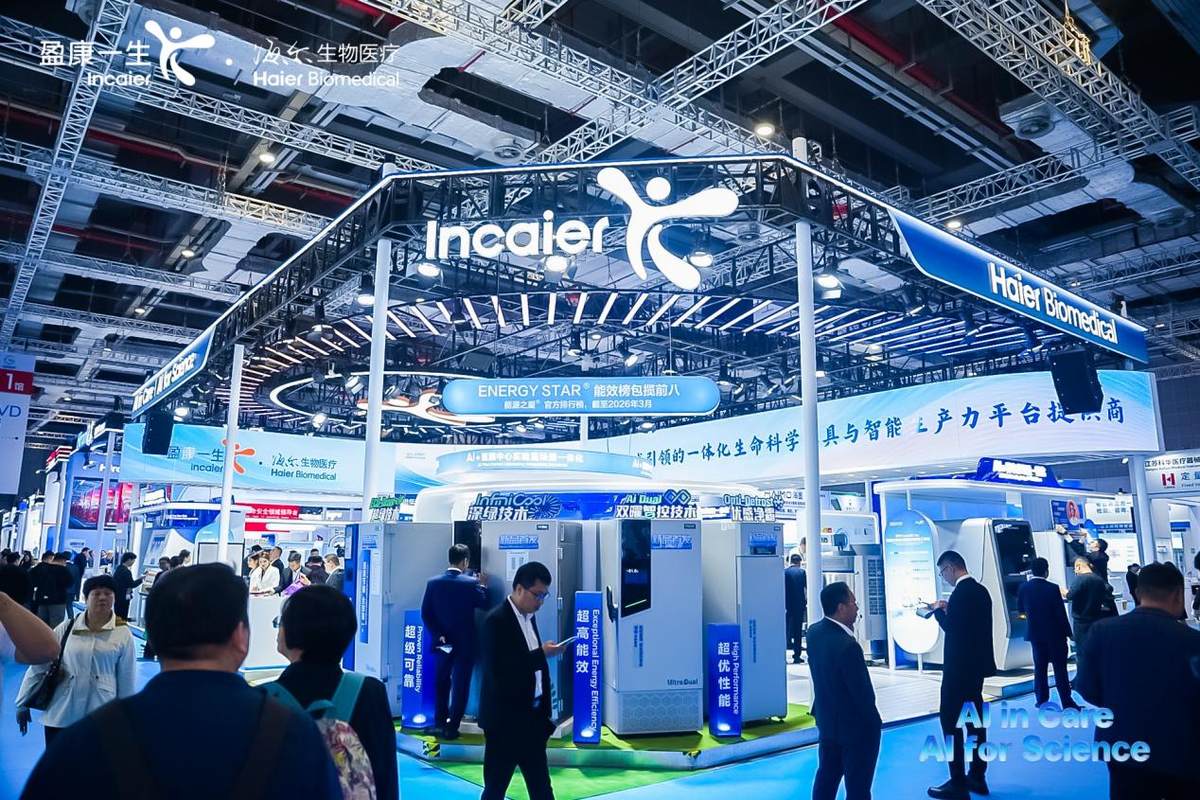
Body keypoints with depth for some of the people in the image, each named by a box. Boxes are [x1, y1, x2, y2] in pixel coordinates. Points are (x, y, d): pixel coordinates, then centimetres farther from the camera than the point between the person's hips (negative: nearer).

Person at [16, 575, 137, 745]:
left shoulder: (123, 635, -5)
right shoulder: (66, 628, -1)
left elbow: (126, 681, 1)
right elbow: (37, 666, 6)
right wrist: (23, 703, 6)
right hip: (60, 715, 2)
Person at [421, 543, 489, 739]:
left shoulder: (433, 582, -5)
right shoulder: (471, 583, -15)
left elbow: (425, 613, -6)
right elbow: (485, 604, -3)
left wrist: (438, 635, -5)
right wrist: (482, 585, 9)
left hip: (443, 642, 4)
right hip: (464, 643, -4)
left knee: (442, 683, 20)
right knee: (460, 685, 6)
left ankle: (441, 721, 29)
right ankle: (451, 727, 6)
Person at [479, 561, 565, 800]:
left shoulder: (529, 617, 8)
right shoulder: (496, 620, -16)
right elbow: (499, 672, -24)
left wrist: (543, 713, 8)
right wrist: (541, 654, -21)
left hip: (531, 718, 8)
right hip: (504, 719, -7)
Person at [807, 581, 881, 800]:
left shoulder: (814, 632, -5)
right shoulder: (848, 645, -29)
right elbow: (863, 692, -21)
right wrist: (873, 722, -2)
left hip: (827, 720, 7)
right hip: (856, 726, -7)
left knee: (826, 776, 20)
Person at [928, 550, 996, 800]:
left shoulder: (961, 592, -20)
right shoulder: (980, 590, 10)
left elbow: (950, 627, -21)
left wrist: (939, 610, -5)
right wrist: (949, 611, 11)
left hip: (960, 667, -10)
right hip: (976, 664, 10)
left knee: (950, 720, -3)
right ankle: (977, 777, 23)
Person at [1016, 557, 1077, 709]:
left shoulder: (1023, 588, -5)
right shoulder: (1053, 588, -17)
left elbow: (1020, 609, 7)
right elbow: (1061, 613, -13)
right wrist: (1068, 632, -1)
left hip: (1035, 633, 4)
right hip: (1054, 633, -3)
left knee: (1040, 667, 12)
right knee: (1060, 668, 3)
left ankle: (1041, 700, 15)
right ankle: (1067, 702, 6)